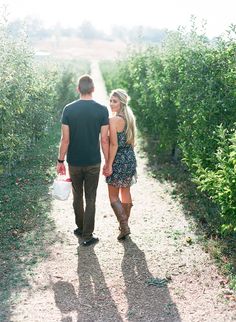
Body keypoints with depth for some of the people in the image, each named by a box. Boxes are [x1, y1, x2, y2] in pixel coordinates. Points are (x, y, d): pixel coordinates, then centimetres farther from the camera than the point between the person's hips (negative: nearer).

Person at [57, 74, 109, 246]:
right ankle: (88, 236, 12)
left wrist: (60, 160, 3)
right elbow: (104, 139, -8)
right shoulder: (102, 109, -8)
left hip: (74, 162, 1)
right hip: (93, 162, -1)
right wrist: (108, 162, 2)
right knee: (90, 199, 8)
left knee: (77, 196, 19)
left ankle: (80, 228, 33)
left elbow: (65, 139, -7)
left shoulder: (69, 109, -7)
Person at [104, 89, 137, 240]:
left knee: (114, 196, 3)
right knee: (126, 192, 17)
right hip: (131, 159, 8)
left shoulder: (114, 120, -18)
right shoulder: (130, 118, 6)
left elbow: (114, 145, -20)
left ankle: (124, 227, -2)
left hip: (119, 161, -8)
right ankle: (125, 224, 28)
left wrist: (109, 165, -15)